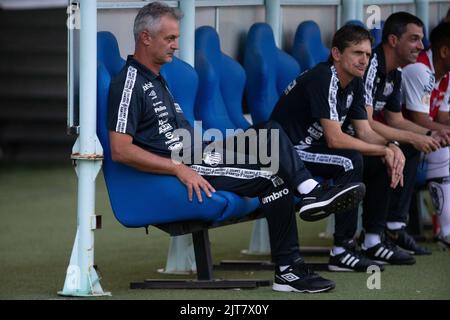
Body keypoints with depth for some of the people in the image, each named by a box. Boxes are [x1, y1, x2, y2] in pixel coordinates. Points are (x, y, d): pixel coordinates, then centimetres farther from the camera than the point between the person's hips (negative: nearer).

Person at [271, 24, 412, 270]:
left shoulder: (354, 84, 6)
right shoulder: (324, 79, -23)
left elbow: (364, 132, 6)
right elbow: (334, 139, -28)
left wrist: (391, 148, -16)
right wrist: (384, 150, -20)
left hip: (313, 146, 10)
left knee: (380, 161, 2)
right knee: (351, 160, -30)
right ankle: (342, 250, -26)